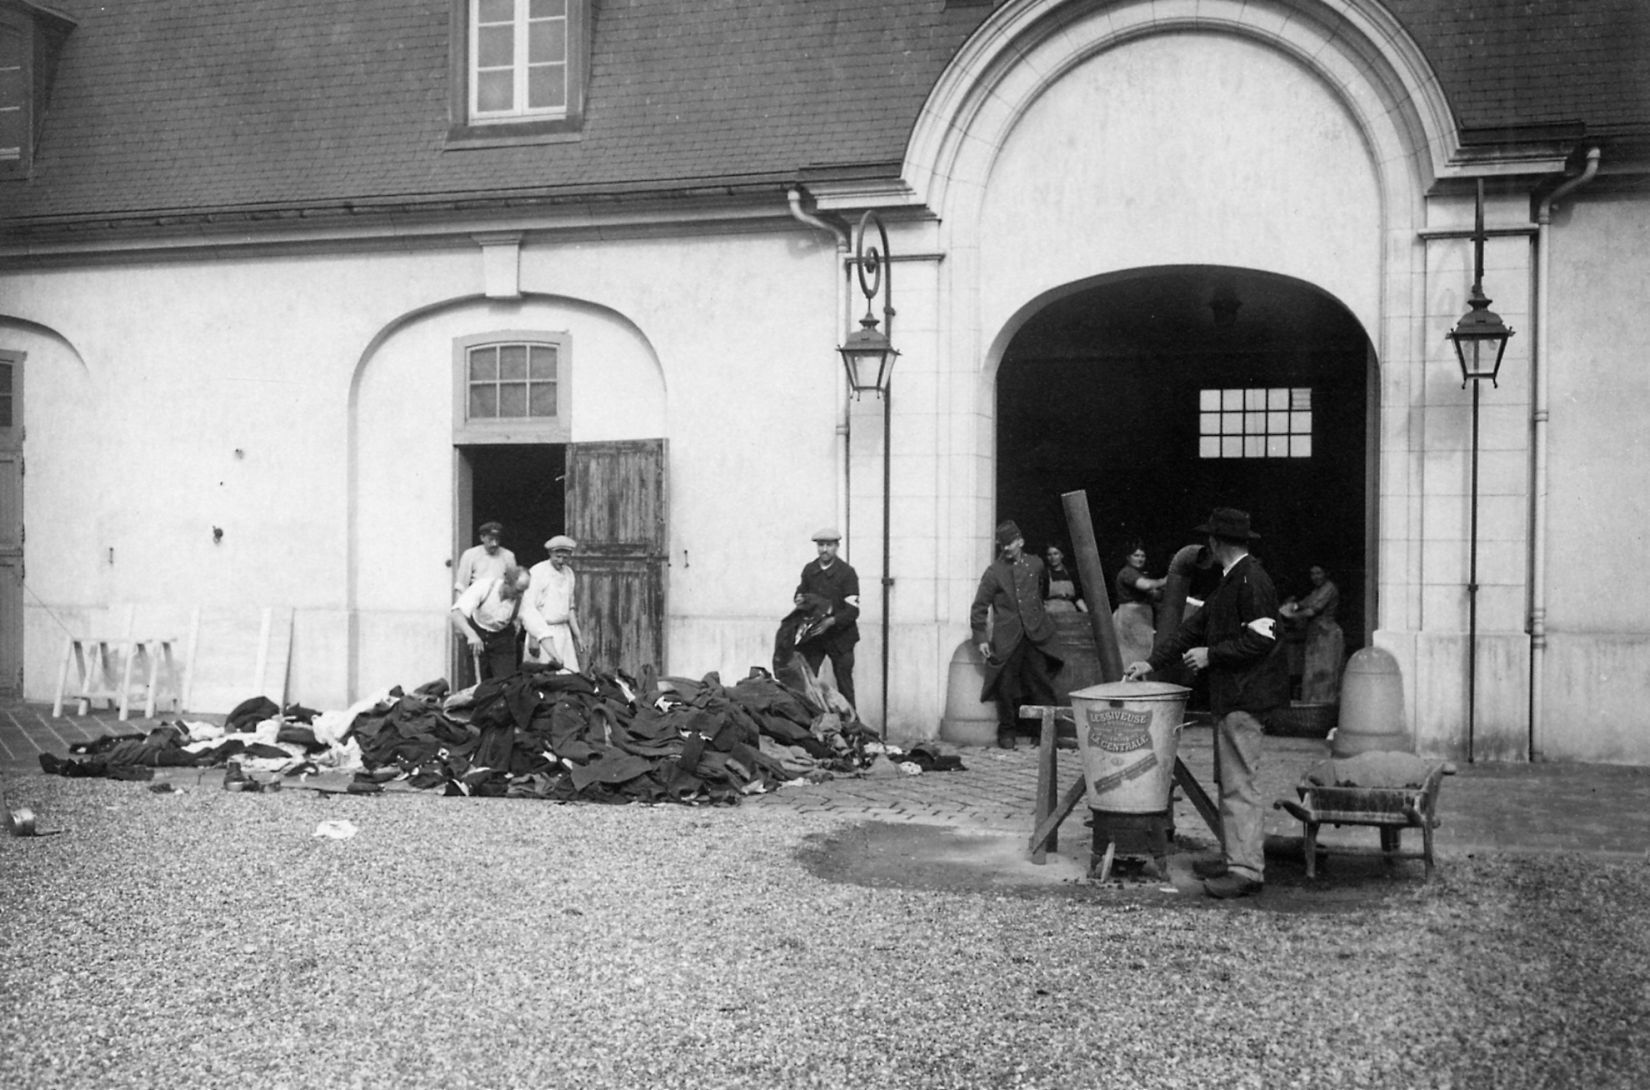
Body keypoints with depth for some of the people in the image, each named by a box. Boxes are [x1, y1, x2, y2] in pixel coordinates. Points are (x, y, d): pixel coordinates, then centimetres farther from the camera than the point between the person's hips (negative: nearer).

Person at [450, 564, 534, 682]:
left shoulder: (523, 596, -21)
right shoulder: (483, 587, -29)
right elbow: (456, 613, -39)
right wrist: (471, 635, -56)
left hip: (503, 637, 1)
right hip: (477, 633, -1)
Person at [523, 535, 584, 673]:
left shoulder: (569, 573, 13)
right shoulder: (538, 572, -8)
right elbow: (528, 610, -12)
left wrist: (578, 635, 18)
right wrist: (532, 639, -17)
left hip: (563, 631, 6)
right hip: (543, 634, -6)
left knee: (570, 674, -2)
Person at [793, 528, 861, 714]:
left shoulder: (847, 573, -9)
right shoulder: (809, 569, 4)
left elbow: (852, 610, -13)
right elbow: (800, 593, 18)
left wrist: (831, 621, -28)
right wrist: (799, 600, -7)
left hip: (839, 636, -4)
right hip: (812, 634, 4)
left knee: (844, 685, 3)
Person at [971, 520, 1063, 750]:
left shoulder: (1035, 565, 8)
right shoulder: (994, 571, -1)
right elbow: (979, 607, -1)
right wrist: (980, 637, -7)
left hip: (1036, 636, 2)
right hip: (1007, 639, -2)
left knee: (1042, 684, 2)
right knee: (1007, 687, 1)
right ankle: (1007, 731, 15)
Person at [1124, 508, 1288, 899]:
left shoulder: (1252, 580, -15)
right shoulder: (1230, 582, 17)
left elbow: (1261, 638, -21)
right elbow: (1195, 625, 19)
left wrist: (1211, 654, -14)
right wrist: (1152, 663, 17)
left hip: (1245, 697, -10)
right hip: (1230, 695, 10)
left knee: (1240, 783, -9)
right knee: (1230, 780, 14)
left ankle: (1247, 870, -7)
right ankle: (1235, 857, 21)